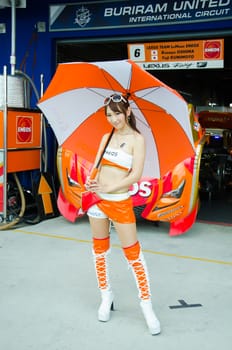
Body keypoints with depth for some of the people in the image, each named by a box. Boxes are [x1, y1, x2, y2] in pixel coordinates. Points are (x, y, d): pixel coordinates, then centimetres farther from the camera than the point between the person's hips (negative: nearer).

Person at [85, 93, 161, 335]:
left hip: (120, 203, -6)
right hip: (98, 200, 6)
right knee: (100, 251, 14)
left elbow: (136, 174, -14)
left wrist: (109, 188, -21)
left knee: (133, 254, -1)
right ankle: (106, 297, 32)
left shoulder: (137, 139, -8)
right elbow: (96, 166, 8)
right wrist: (91, 182, -14)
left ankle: (146, 305, 12)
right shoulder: (106, 137, 9)